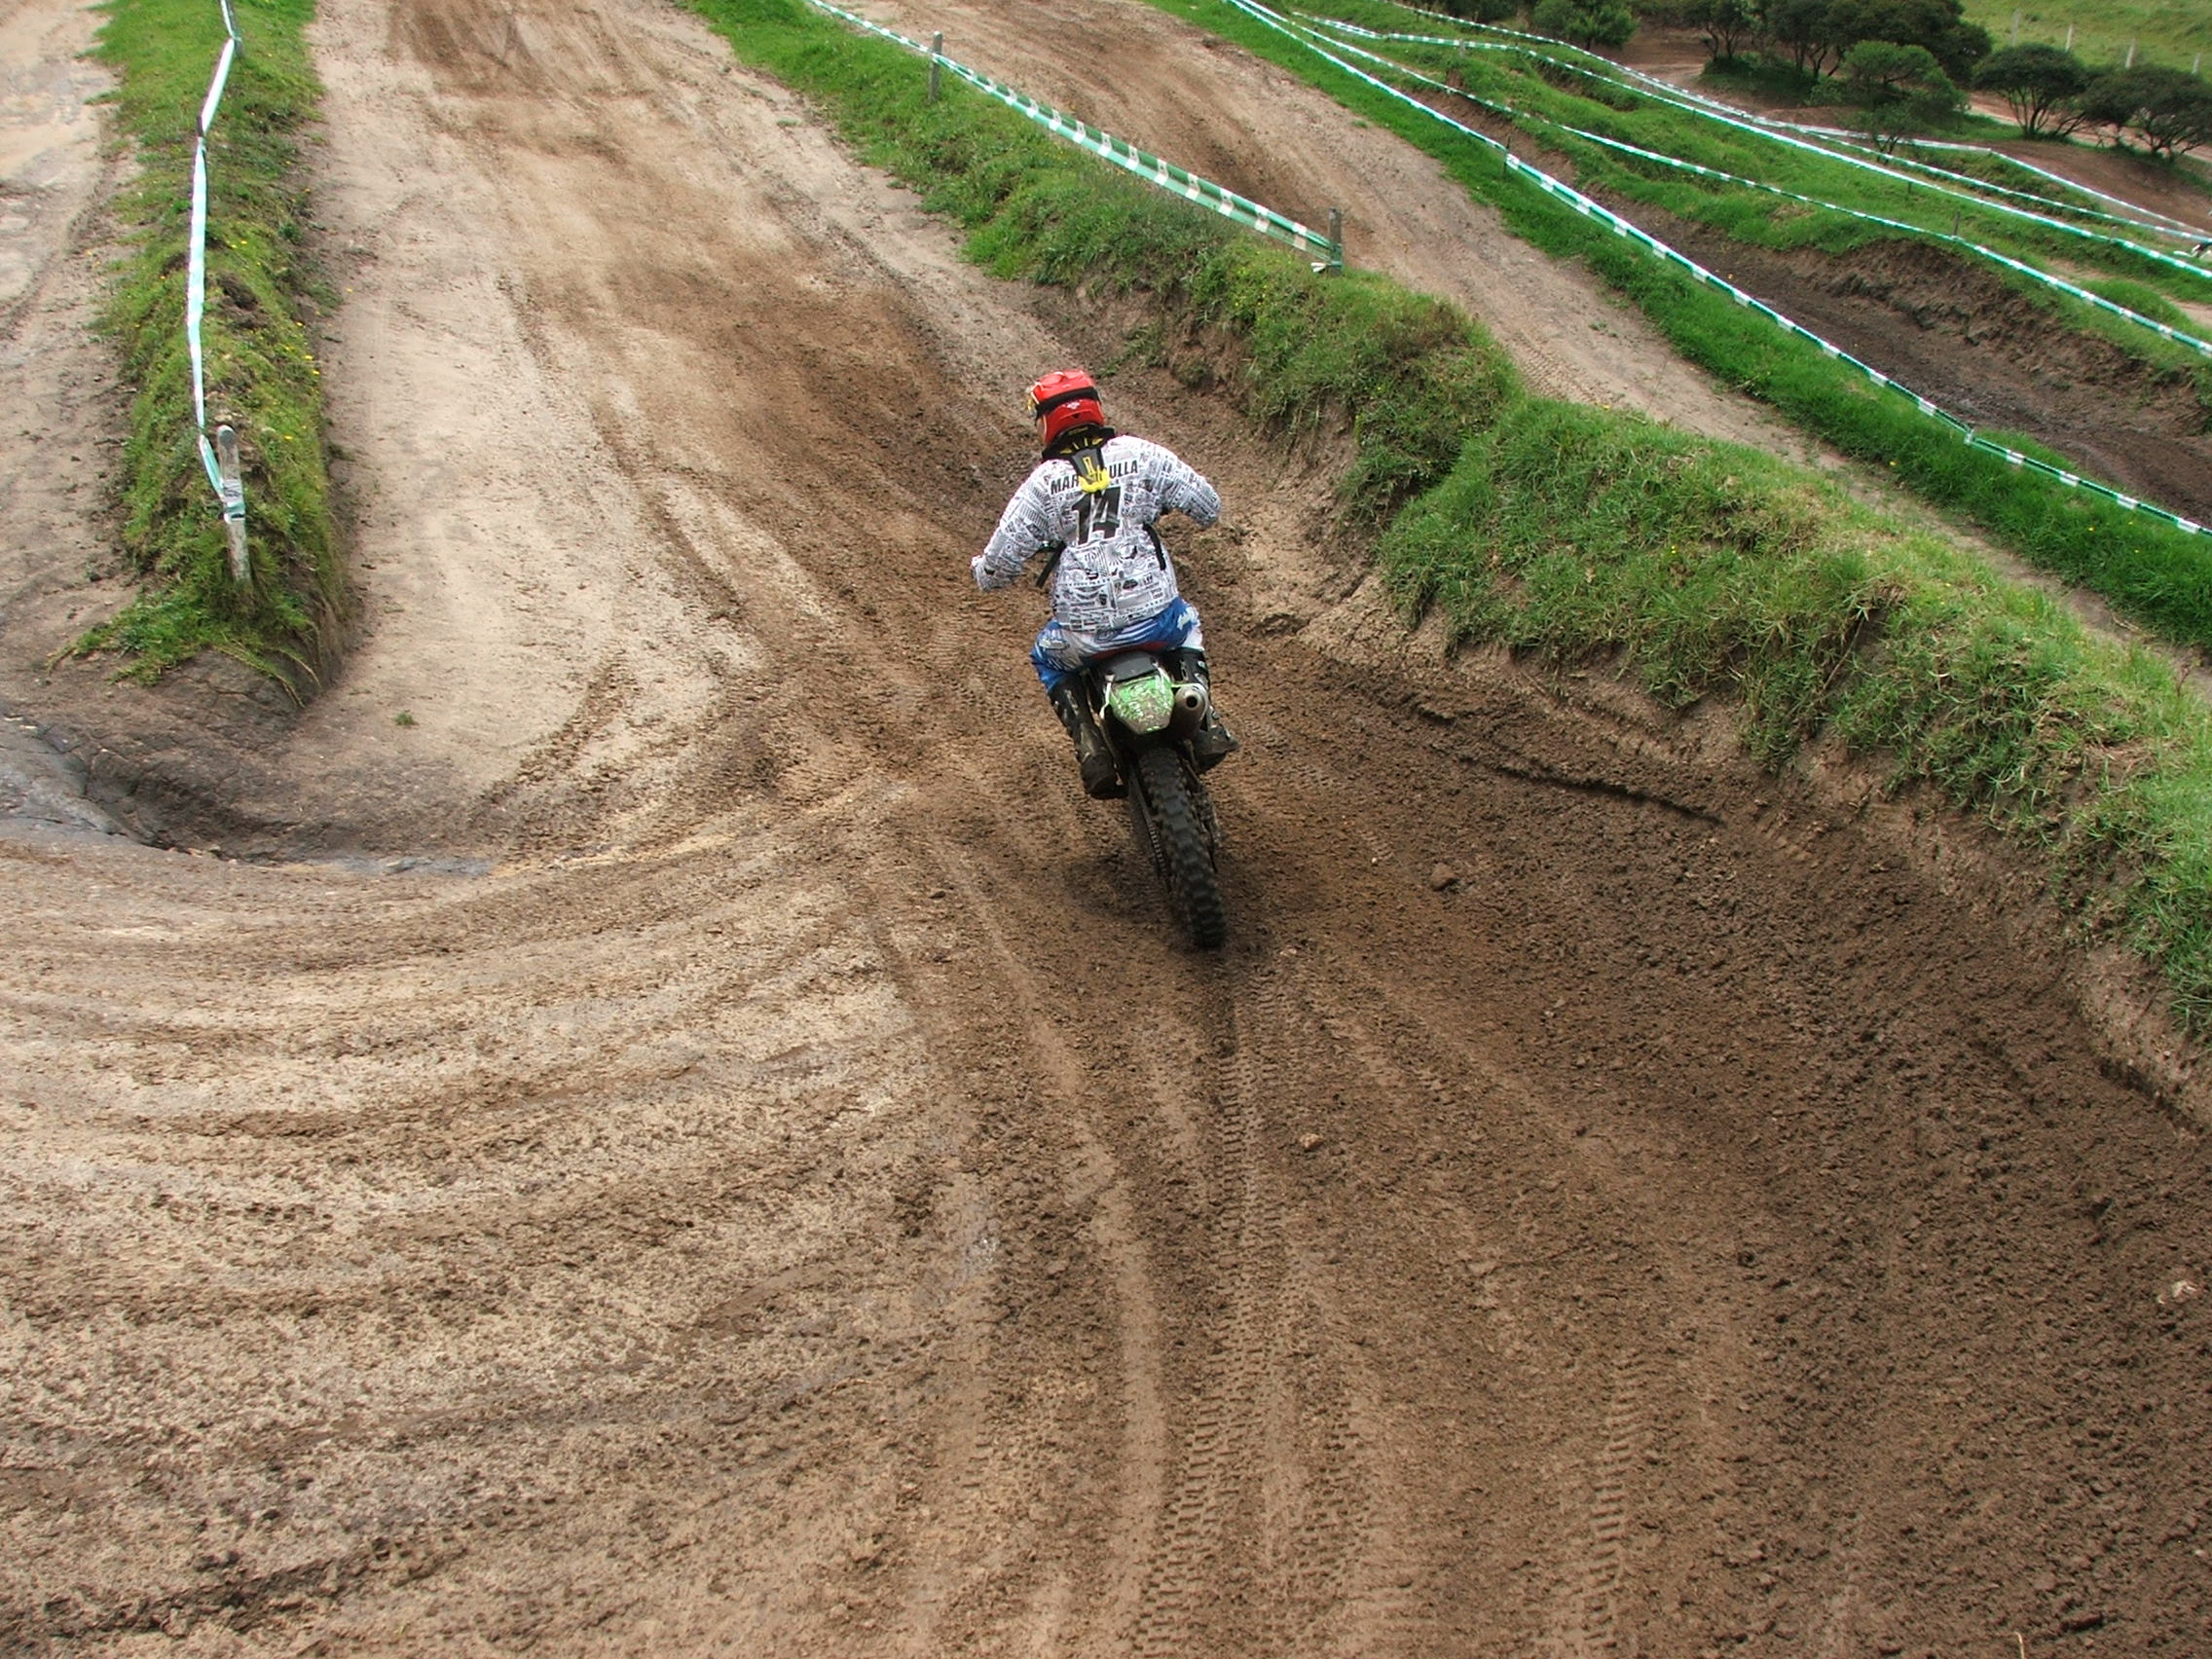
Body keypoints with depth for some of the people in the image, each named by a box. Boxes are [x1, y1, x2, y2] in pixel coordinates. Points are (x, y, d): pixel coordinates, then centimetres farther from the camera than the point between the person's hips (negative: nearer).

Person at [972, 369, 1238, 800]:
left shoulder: (1043, 483, -2)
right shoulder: (1142, 455, 1)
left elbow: (998, 565, -2)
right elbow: (1208, 507, 7)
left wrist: (982, 569, 23)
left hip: (1085, 633, -1)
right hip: (1156, 617, 1)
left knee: (1047, 657, 32)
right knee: (1187, 625, 36)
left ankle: (1090, 747, 12)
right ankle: (1204, 722, 16)